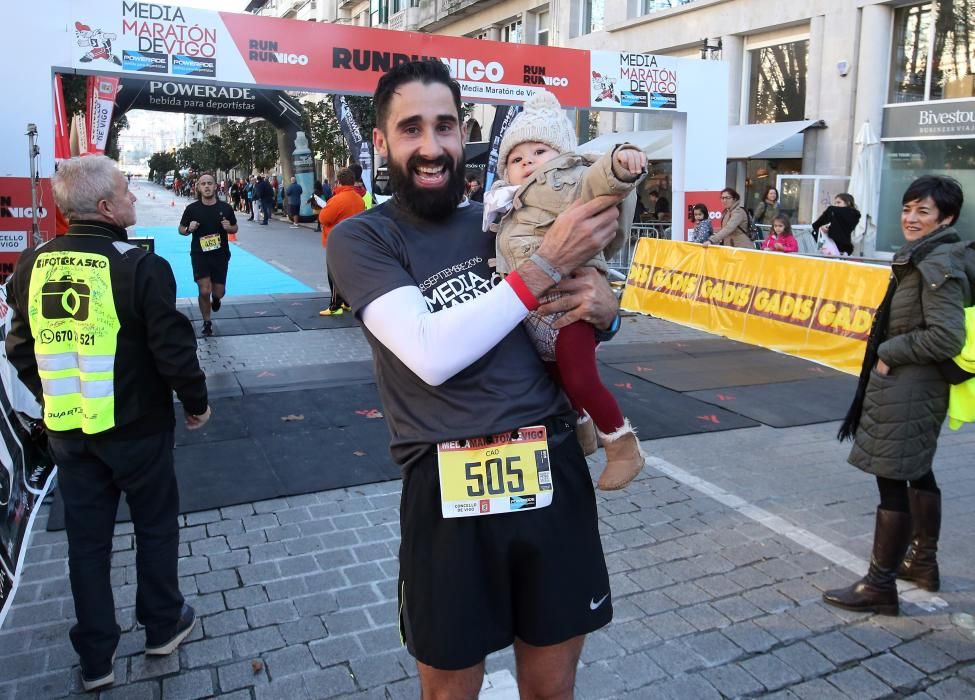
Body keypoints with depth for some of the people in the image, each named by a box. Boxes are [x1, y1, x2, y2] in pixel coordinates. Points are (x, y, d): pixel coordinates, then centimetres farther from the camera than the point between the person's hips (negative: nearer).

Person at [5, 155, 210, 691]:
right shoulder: (141, 267, -19)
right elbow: (173, 349, -18)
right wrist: (196, 401, -2)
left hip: (67, 429, 5)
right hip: (135, 427, -5)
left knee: (86, 538, 15)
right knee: (156, 525, 16)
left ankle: (95, 658, 28)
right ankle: (163, 626, 33)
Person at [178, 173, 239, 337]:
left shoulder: (226, 208, -2)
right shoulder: (192, 208, -5)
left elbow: (235, 228, 11)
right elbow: (181, 229, 7)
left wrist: (229, 228, -12)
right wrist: (189, 229, -16)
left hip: (221, 255, 1)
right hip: (199, 255, -1)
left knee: (219, 292, 7)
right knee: (204, 291, -9)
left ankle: (215, 297, 47)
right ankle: (207, 322, 15)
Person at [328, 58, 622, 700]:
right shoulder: (361, 238, -3)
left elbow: (586, 299, 20)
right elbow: (431, 353, -18)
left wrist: (605, 307, -4)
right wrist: (546, 266, -18)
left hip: (555, 472, 4)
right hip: (448, 490, -3)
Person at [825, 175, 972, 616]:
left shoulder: (938, 265, -17)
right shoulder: (923, 259, 11)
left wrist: (888, 353, -14)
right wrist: (888, 353, 7)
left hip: (909, 389, -11)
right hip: (909, 386, 11)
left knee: (892, 480, -5)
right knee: (917, 473, 21)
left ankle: (879, 586, 5)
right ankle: (923, 563, 39)